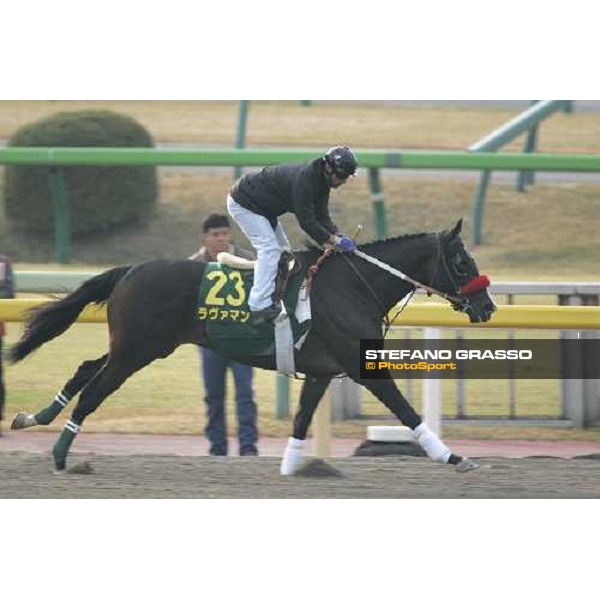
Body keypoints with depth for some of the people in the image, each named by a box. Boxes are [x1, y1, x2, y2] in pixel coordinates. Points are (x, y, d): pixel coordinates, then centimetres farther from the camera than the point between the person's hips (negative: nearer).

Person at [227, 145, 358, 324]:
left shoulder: (321, 181, -2)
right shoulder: (303, 179, -33)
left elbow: (322, 217, -2)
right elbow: (306, 222, -32)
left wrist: (338, 235, -17)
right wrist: (335, 241, -29)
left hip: (262, 208, 11)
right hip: (242, 203, -11)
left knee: (282, 249, 13)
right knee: (269, 248, -20)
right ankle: (260, 307, -27)